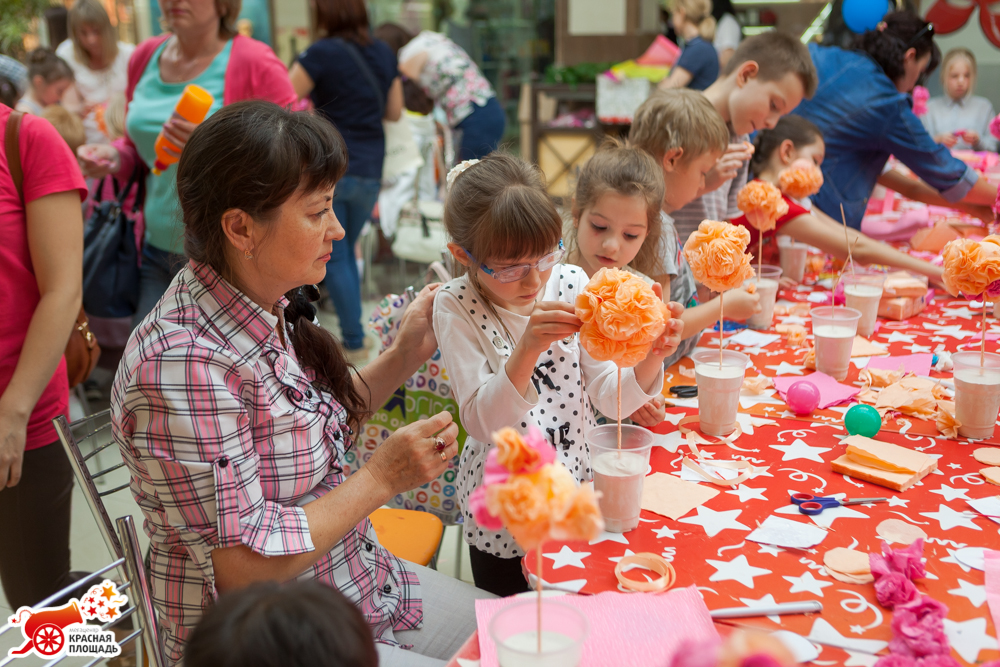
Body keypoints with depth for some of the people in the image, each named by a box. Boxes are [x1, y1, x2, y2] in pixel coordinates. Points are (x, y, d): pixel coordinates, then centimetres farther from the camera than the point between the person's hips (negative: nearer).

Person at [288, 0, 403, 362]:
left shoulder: (321, 53, -10)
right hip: (370, 171, 6)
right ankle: (352, 329, 26)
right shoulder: (384, 54, 7)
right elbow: (394, 112, 15)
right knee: (346, 251, 20)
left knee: (335, 257, 4)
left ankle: (355, 343, 6)